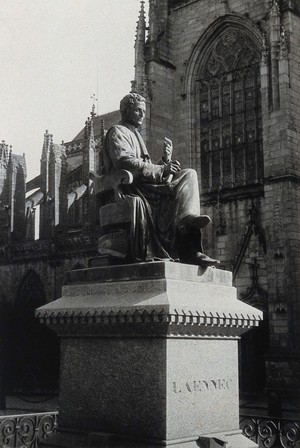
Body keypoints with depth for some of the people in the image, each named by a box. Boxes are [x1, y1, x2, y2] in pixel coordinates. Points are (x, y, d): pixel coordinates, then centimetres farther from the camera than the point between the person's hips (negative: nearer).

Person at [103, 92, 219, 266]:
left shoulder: (136, 135, 34)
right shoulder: (117, 132, 7)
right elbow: (125, 162, -14)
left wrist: (166, 160, 5)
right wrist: (161, 169, -18)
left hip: (143, 186, 8)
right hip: (129, 189, -8)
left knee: (189, 174, -10)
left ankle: (187, 219, -34)